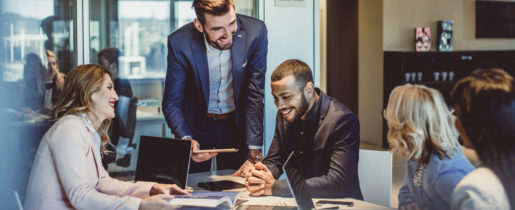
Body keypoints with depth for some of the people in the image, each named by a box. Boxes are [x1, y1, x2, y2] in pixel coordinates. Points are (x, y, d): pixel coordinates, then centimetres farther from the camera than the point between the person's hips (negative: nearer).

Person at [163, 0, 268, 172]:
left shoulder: (255, 32, -21)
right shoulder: (180, 42, -22)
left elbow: (255, 95, -18)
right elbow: (171, 103, -14)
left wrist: (254, 152, -22)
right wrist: (186, 139, -33)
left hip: (237, 123, 1)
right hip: (196, 124, 0)